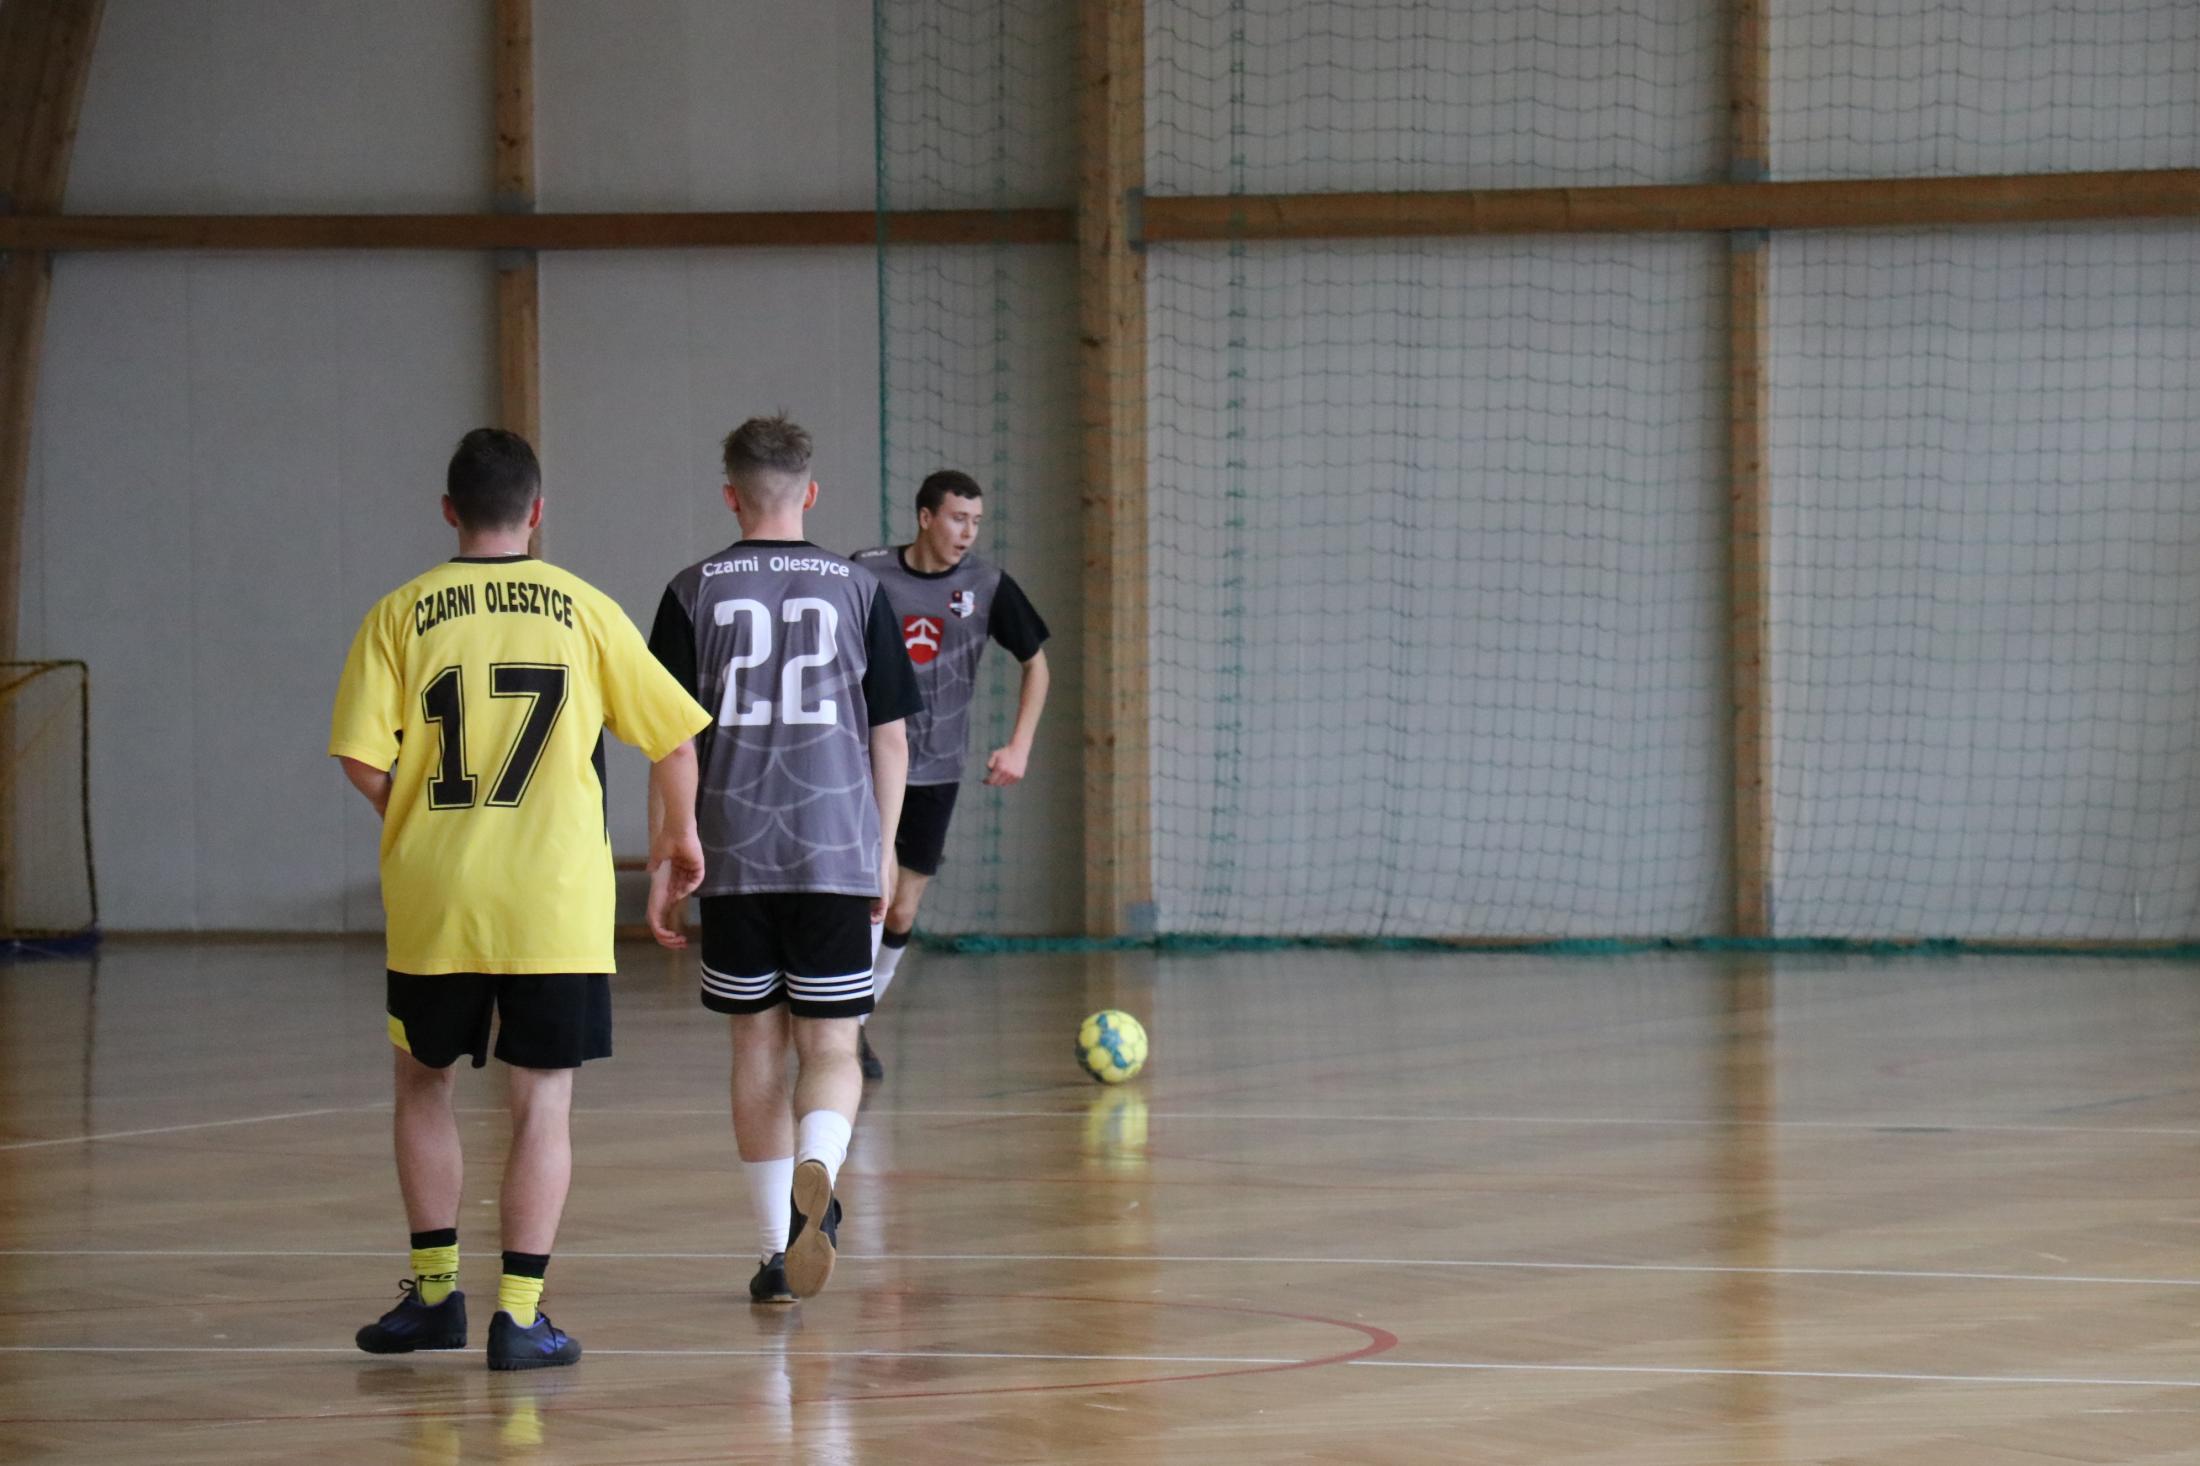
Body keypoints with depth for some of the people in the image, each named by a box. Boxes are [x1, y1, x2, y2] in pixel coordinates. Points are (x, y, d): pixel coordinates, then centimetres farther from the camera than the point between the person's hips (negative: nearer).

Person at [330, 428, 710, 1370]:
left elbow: (363, 761, -7)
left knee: (424, 1083, 19)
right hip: (556, 903, -1)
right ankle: (519, 1312, 0)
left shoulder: (402, 614, 0)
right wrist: (680, 836, 22)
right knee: (542, 1103, 4)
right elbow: (673, 737, 4)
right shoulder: (583, 610, 2)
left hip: (434, 900, 1)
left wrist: (418, 822, 13)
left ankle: (435, 1291, 21)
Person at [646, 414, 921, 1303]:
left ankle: (778, 1248, 12)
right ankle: (815, 1177, -27)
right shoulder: (856, 590, 2)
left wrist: (664, 869, 6)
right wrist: (882, 854, 15)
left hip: (732, 860, 1)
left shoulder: (695, 594, 1)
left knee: (757, 1046, 11)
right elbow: (890, 736, 4)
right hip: (837, 856, -1)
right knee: (830, 1048, 3)